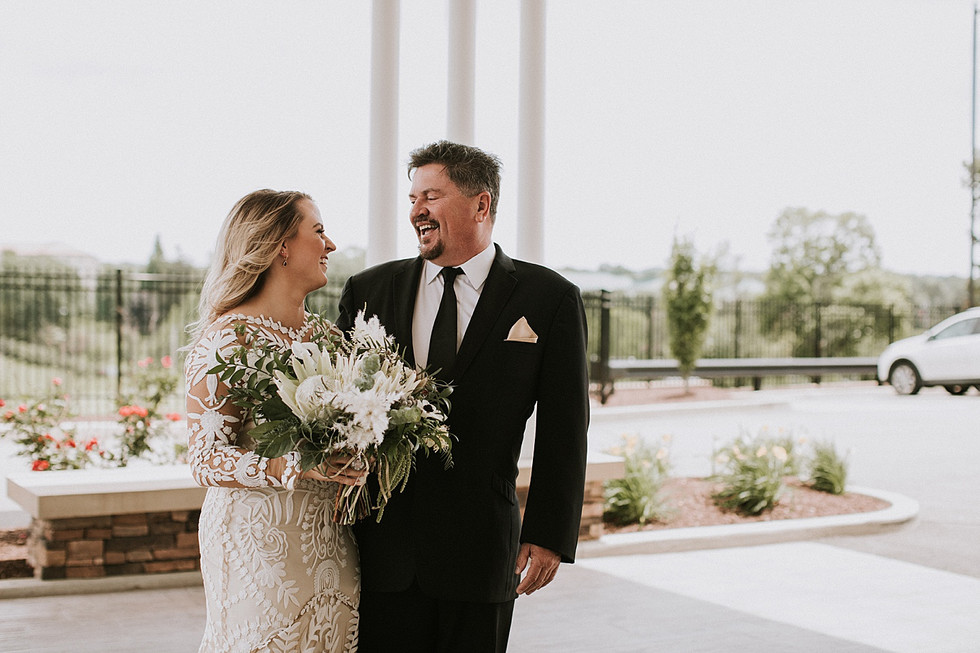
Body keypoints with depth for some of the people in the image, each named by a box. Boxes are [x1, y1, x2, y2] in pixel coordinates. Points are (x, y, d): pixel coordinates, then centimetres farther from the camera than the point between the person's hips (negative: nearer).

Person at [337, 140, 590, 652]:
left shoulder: (549, 298, 0)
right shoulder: (368, 291, 7)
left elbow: (563, 431, 0)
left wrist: (549, 536, -4)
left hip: (480, 550, -2)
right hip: (380, 548, 2)